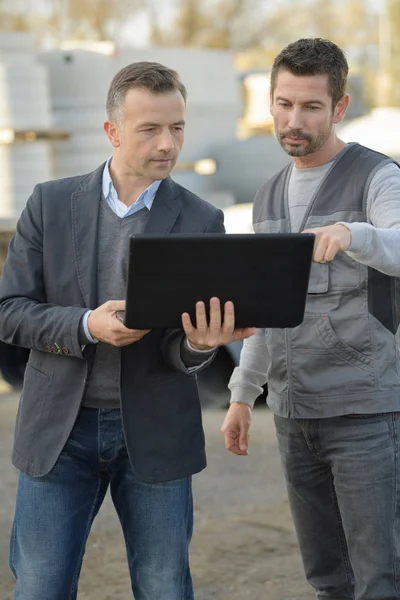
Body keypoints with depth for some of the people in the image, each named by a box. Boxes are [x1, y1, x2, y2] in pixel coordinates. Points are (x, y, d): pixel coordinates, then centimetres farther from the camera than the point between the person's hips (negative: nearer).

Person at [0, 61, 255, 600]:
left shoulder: (200, 221, -1)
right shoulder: (51, 204, 1)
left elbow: (178, 351, -2)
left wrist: (200, 343, -27)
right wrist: (88, 325, -20)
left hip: (154, 435, 0)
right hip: (59, 431, 0)